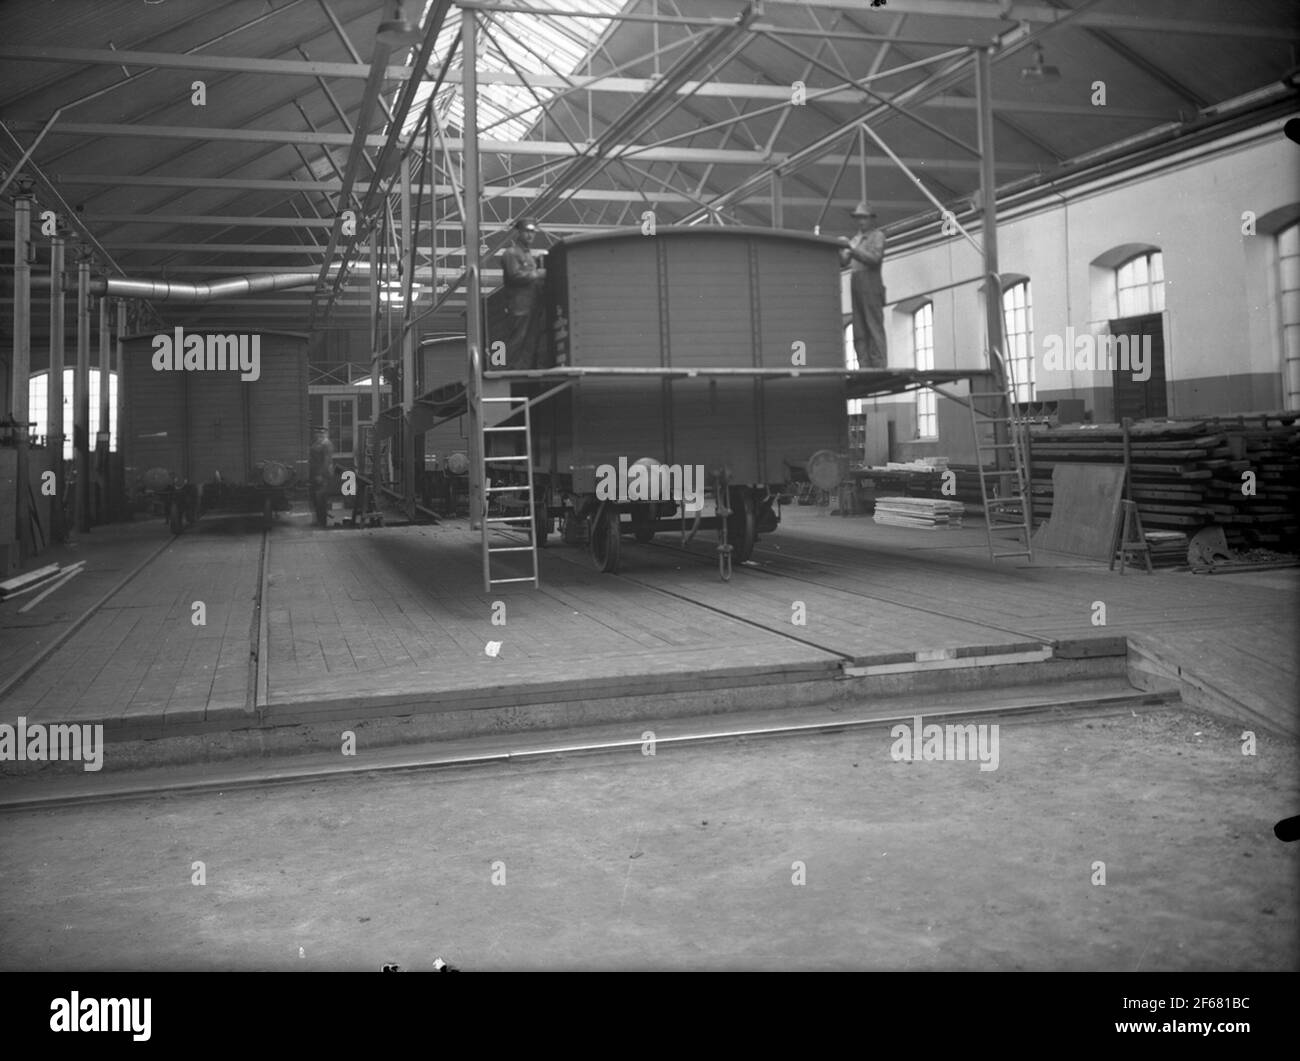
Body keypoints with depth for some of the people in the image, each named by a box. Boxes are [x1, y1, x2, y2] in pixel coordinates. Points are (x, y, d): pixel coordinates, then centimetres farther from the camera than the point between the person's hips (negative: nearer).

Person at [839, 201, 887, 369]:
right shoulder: (856, 239, 24)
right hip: (855, 283, 7)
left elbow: (874, 258, -11)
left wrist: (851, 248, -16)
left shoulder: (878, 236, 4)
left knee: (875, 327, -11)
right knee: (859, 330, 0)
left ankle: (880, 366, -15)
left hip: (871, 283, -7)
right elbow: (843, 261, 16)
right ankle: (864, 366, -3)